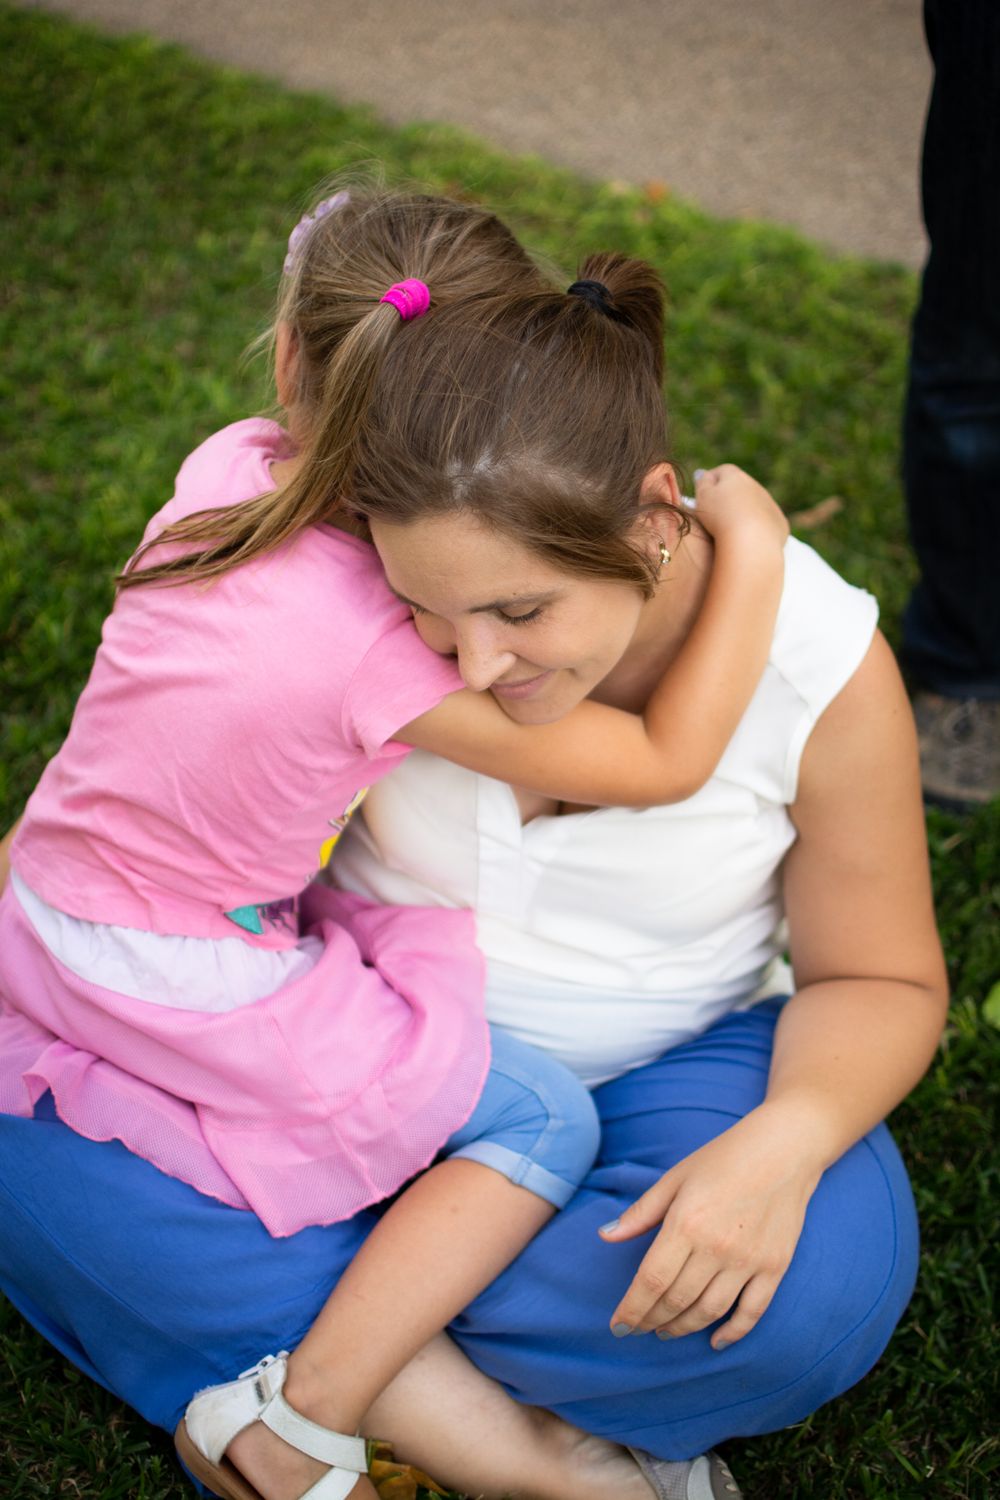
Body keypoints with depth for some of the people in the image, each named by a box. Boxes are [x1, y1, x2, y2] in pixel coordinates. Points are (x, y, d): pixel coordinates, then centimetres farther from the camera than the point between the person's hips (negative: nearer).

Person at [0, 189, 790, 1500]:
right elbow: (669, 762, -21)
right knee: (549, 1124, 3)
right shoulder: (393, 657, -27)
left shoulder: (230, 466, -11)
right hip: (199, 992, -7)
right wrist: (752, 552, -16)